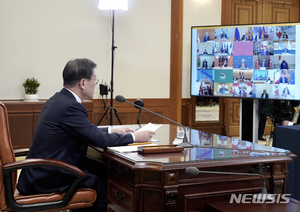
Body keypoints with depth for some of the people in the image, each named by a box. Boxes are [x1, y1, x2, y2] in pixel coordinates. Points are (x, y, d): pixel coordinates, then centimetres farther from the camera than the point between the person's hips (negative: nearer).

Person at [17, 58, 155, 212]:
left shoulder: (59, 99, 8)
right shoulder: (70, 106, -21)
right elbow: (100, 140, -19)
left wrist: (112, 130, 17)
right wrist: (133, 137, -7)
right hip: (51, 178, -9)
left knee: (102, 171, 13)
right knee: (106, 182, -3)